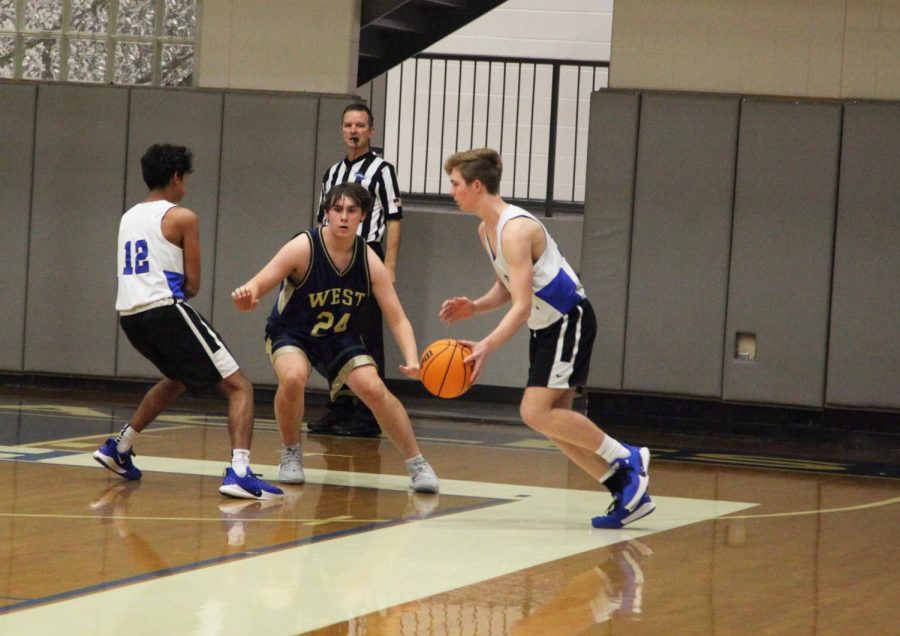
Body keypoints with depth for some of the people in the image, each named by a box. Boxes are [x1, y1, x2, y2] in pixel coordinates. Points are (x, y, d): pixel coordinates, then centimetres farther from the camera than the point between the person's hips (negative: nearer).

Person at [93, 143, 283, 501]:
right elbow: (192, 285, -1)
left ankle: (119, 449, 35)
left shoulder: (128, 218, 20)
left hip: (129, 314, 8)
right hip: (165, 310, -8)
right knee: (238, 387, -4)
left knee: (179, 378, 35)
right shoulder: (182, 218, 0)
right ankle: (239, 472, -24)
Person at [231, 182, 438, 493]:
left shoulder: (369, 261, -15)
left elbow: (397, 319, -12)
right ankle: (290, 456, -6)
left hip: (339, 338, 3)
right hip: (290, 334, -3)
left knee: (375, 390, -15)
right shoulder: (303, 248, -24)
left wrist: (412, 360, -30)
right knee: (293, 379, -32)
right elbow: (258, 284, -29)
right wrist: (247, 296, -55)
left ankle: (417, 464, 3)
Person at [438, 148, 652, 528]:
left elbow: (522, 306, -29)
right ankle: (628, 491, 9)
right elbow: (507, 289, 20)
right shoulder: (486, 230, 9)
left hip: (569, 319, -10)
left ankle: (625, 459, -7)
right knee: (553, 420, 5)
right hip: (546, 325, 10)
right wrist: (473, 308, 1)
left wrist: (487, 346, -39)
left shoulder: (515, 229, -23)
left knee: (536, 412, -18)